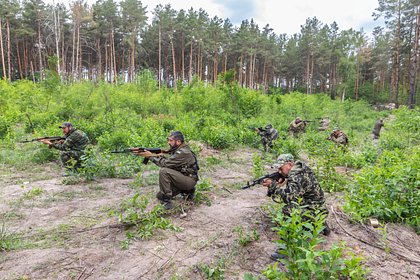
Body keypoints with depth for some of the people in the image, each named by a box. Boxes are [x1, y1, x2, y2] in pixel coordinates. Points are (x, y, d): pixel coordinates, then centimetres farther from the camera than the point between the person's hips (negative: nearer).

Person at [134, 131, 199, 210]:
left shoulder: (183, 152, -23)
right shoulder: (178, 150, 8)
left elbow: (166, 163, -24)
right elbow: (169, 163, 4)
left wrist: (150, 156, -16)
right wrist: (159, 156, -12)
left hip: (189, 180, -10)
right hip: (182, 179, 10)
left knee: (163, 171, -26)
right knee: (160, 196, 10)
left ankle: (166, 200, -17)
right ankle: (187, 191, 15)